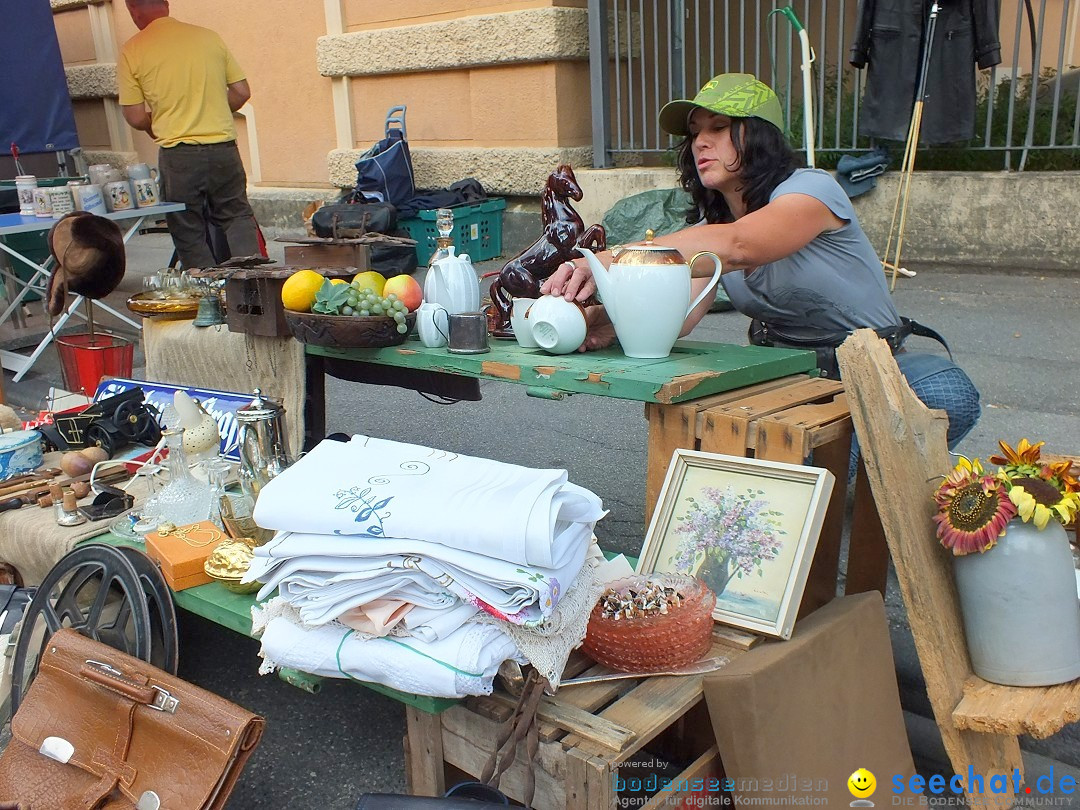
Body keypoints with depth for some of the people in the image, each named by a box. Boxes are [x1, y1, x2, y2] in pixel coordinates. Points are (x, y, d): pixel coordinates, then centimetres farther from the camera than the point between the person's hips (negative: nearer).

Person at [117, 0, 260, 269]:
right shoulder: (208, 37, 3)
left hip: (178, 155, -2)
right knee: (238, 217, 15)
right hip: (223, 149, 2)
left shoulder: (132, 51, -4)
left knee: (188, 233, 11)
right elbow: (241, 92, 7)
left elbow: (135, 117, -3)